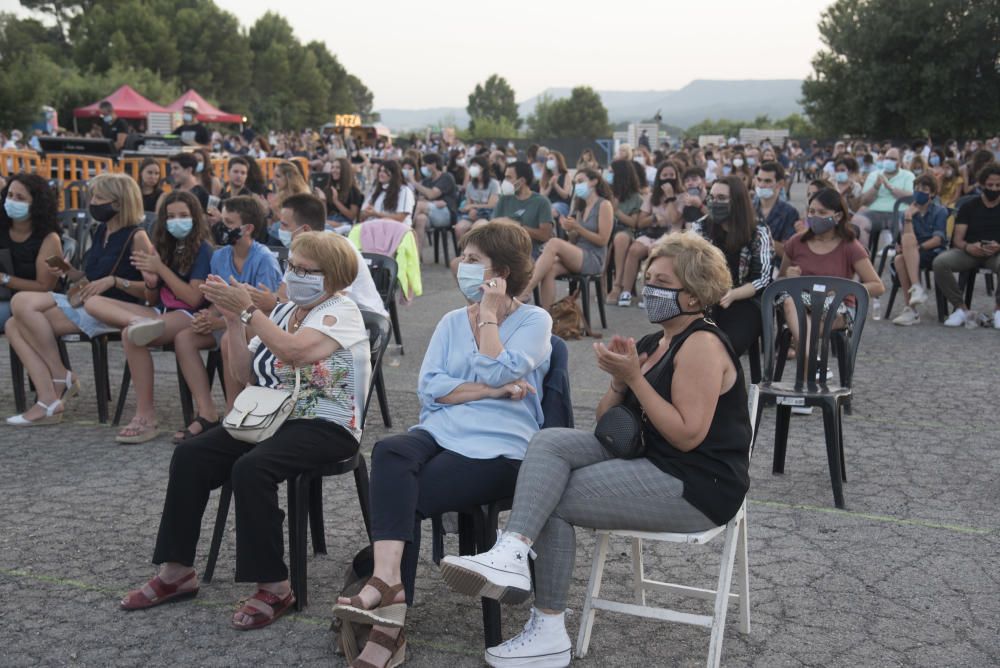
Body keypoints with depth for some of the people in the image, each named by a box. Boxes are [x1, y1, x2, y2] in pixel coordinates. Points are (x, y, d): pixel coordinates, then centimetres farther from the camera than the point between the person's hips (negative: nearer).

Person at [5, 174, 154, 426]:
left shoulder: (136, 237, -9)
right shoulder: (101, 231, 16)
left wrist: (113, 280, -21)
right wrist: (69, 272, 6)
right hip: (85, 305, 9)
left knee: (23, 303, -19)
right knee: (15, 325, -8)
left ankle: (62, 378, -6)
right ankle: (49, 402, -14)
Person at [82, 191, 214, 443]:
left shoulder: (202, 249, -3)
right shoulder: (164, 247, 15)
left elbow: (194, 299, -12)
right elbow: (153, 301, 18)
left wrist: (161, 268, -11)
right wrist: (151, 282, -4)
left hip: (188, 316, -7)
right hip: (161, 312, 7)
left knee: (131, 335, -34)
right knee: (93, 303, -6)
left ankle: (146, 417, -30)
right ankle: (140, 323, -34)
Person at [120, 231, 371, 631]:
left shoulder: (340, 312, -7)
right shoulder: (285, 311, 16)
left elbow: (293, 350, -27)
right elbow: (246, 374, 12)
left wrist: (247, 309, -22)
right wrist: (233, 318, 2)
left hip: (326, 426, -8)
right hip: (273, 416, 8)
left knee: (251, 469, -33)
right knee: (189, 455, -10)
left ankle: (274, 586, -21)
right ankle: (176, 571, -1)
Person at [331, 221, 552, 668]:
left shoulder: (535, 321, 5)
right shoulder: (452, 322, 19)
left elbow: (496, 372, -12)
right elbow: (429, 388, 5)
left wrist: (488, 315, -3)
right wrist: (493, 391, -7)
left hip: (498, 446, -4)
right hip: (440, 432, 5)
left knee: (405, 498, -25)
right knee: (390, 453, -31)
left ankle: (389, 622, -20)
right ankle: (388, 582, -40)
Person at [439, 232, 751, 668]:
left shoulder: (702, 344, -11)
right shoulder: (652, 344, 15)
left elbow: (688, 436, -19)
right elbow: (606, 421, 14)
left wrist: (634, 377, -18)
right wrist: (618, 379, -6)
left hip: (697, 484, -8)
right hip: (648, 462, 8)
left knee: (552, 501, -14)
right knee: (551, 441, -15)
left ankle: (549, 633, -10)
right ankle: (513, 552, -27)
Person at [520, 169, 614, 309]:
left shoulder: (604, 205, 1)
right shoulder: (581, 207, 23)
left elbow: (602, 240, -7)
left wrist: (576, 227, -11)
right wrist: (569, 231, 0)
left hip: (594, 259, -6)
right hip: (577, 257, 6)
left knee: (554, 243, -30)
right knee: (549, 270, -27)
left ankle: (524, 292, -37)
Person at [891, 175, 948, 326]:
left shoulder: (940, 211, 4)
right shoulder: (908, 212, 13)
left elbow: (938, 239, -8)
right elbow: (906, 239, 0)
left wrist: (917, 247, -20)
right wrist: (908, 217, -11)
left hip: (934, 252, -3)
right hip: (912, 255, 3)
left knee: (909, 240, -34)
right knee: (899, 259, -33)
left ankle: (916, 288, -37)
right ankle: (910, 310, -33)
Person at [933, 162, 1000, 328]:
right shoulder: (968, 207, 13)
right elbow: (957, 239, 5)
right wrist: (968, 247, -20)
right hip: (969, 252, 2)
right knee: (940, 262, -30)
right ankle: (961, 308, -17)